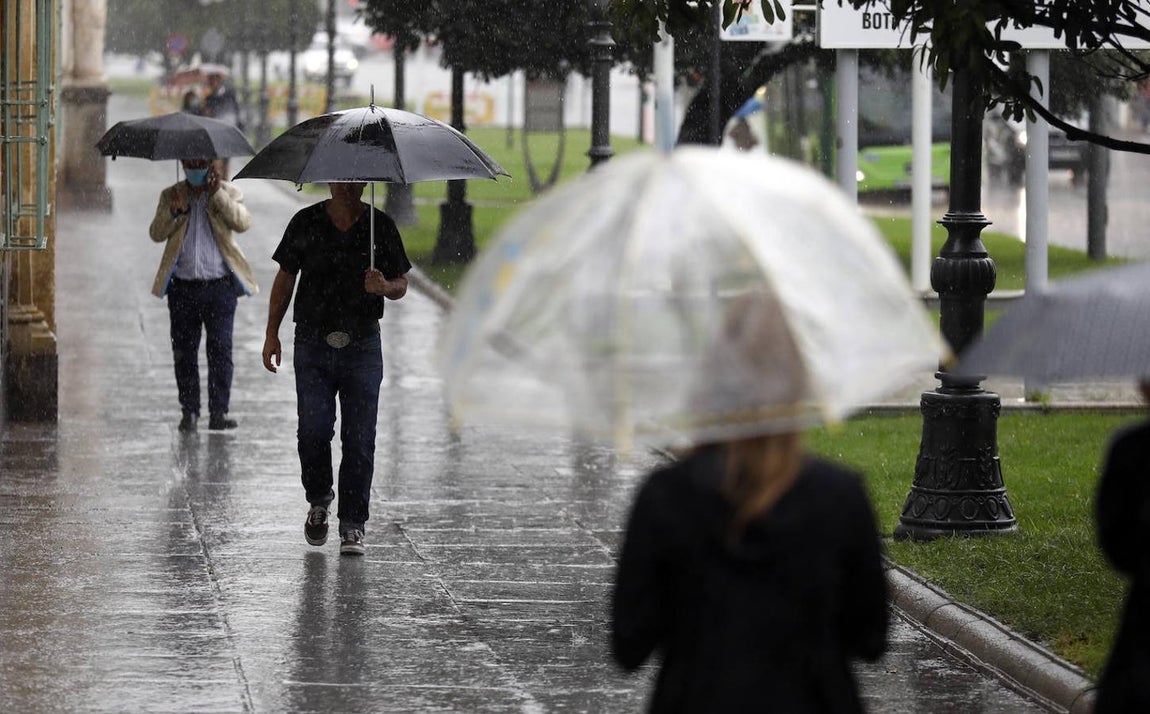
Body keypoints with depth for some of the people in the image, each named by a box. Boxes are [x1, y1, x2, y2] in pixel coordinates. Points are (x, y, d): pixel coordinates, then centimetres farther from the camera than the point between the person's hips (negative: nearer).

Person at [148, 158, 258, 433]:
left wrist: (218, 194, -14)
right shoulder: (171, 196, 12)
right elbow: (156, 233, 3)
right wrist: (173, 212, -14)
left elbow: (242, 222, -10)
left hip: (219, 286, -2)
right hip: (183, 287, 2)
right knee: (184, 352, 3)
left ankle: (219, 411, 0)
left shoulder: (228, 193, 7)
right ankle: (189, 411, 10)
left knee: (220, 348, -5)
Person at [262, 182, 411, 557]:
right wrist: (272, 334, 5)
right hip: (313, 344, 0)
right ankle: (318, 501, 20)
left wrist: (383, 286, -17)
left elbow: (401, 285, 7)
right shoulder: (306, 223, 2)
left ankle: (352, 526, 4)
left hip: (362, 347, 0)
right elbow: (285, 278, 10)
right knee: (313, 430, -7)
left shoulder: (380, 226, 2)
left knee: (359, 438, -3)